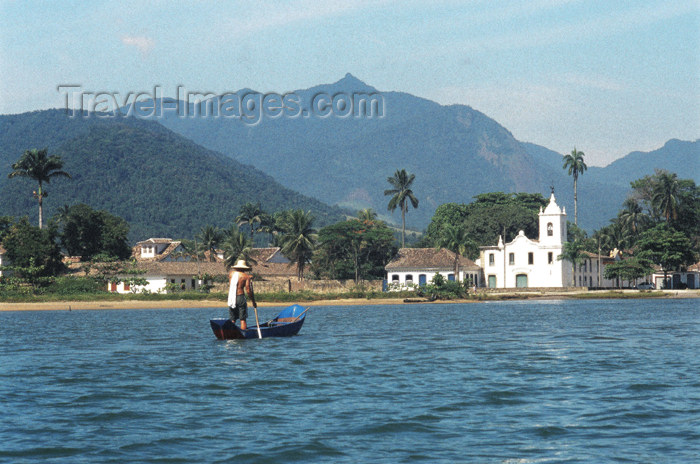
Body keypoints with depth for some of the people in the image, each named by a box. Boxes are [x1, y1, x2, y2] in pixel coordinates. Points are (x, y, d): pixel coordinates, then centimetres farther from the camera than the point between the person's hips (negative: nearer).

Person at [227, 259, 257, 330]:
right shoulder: (246, 276, -2)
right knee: (242, 319, -2)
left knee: (233, 319, 12)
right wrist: (253, 302, 0)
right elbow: (248, 291, -7)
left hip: (231, 298, 4)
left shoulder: (231, 273, 10)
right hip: (240, 297, -4)